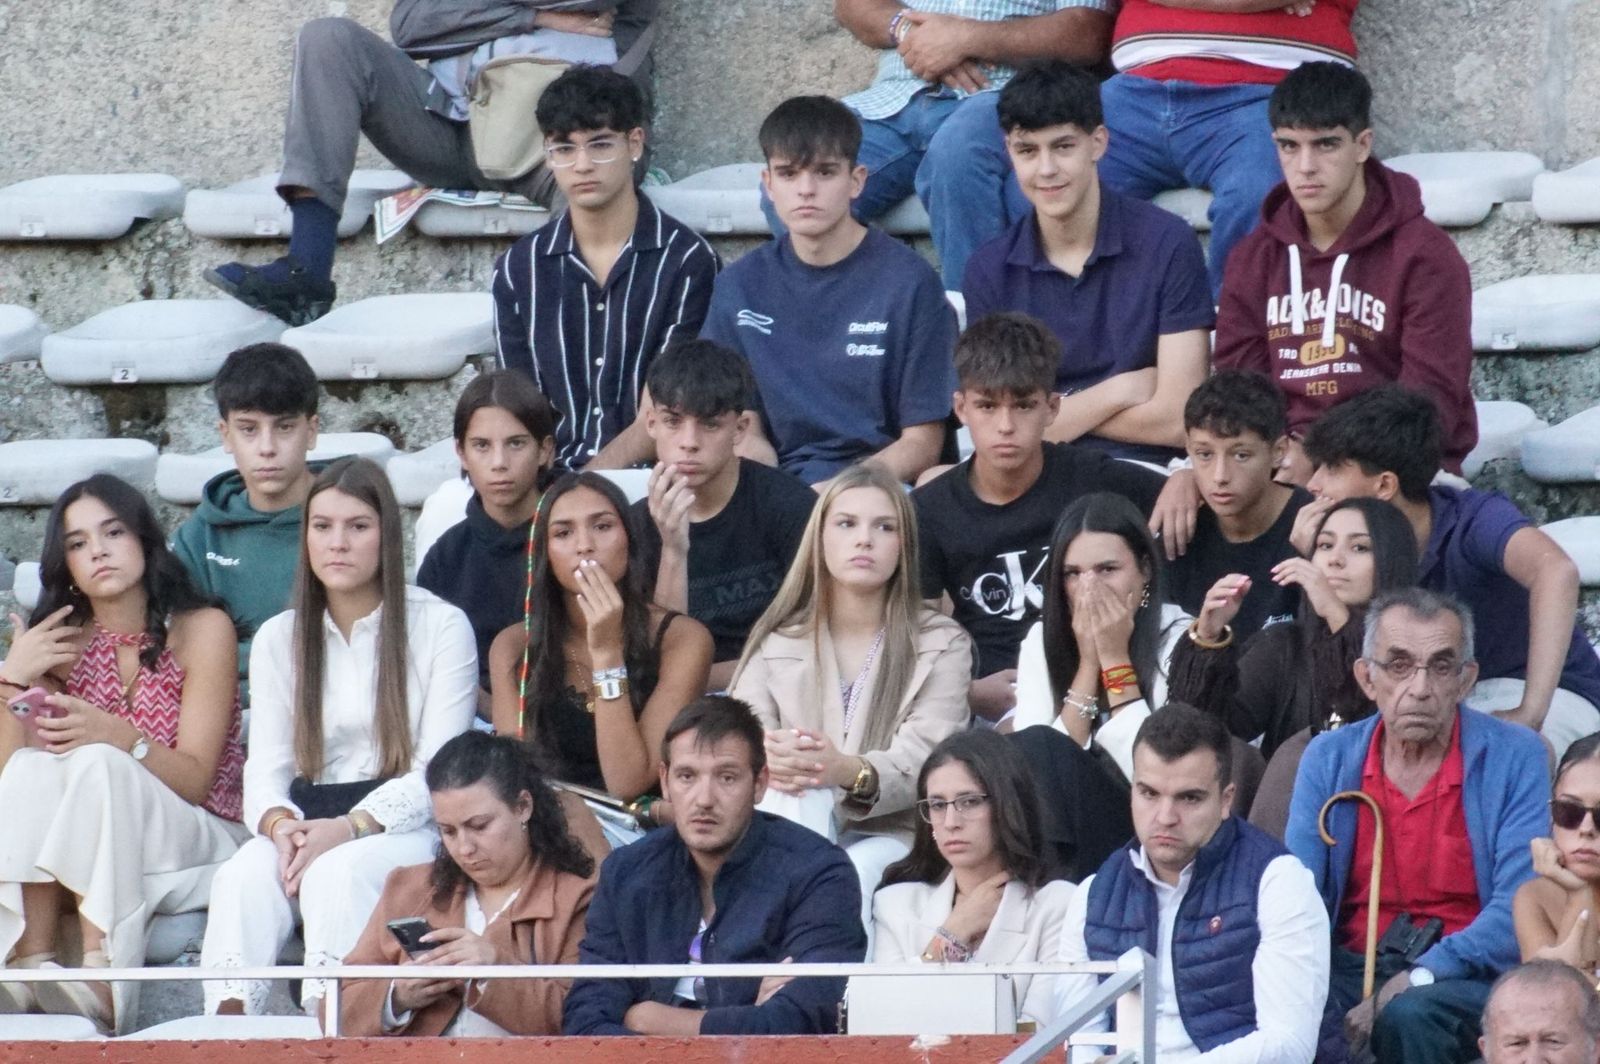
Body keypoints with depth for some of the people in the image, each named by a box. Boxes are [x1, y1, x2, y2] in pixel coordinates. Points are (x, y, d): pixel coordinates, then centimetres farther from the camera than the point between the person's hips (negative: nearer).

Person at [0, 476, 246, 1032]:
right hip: (79, 860, 3)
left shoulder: (202, 629, 0)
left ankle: (100, 974, -48)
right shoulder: (59, 643, 10)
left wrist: (116, 736, -26)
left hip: (191, 846, -3)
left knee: (95, 765, -31)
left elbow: (195, 779, -8)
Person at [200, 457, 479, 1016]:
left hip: (405, 827, -3)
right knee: (244, 874, -32)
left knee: (337, 870, -37)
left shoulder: (442, 627, 3)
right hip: (310, 821, 3)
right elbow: (265, 767, 8)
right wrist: (280, 822, -18)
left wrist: (350, 826, -20)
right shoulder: (279, 638, 16)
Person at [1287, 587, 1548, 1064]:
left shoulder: (1515, 757, -2)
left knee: (1409, 1016, -35)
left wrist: (1413, 981, -21)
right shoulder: (1327, 758, 8)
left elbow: (1519, 909, -10)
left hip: (1465, 973, -2)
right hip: (1350, 967, 2)